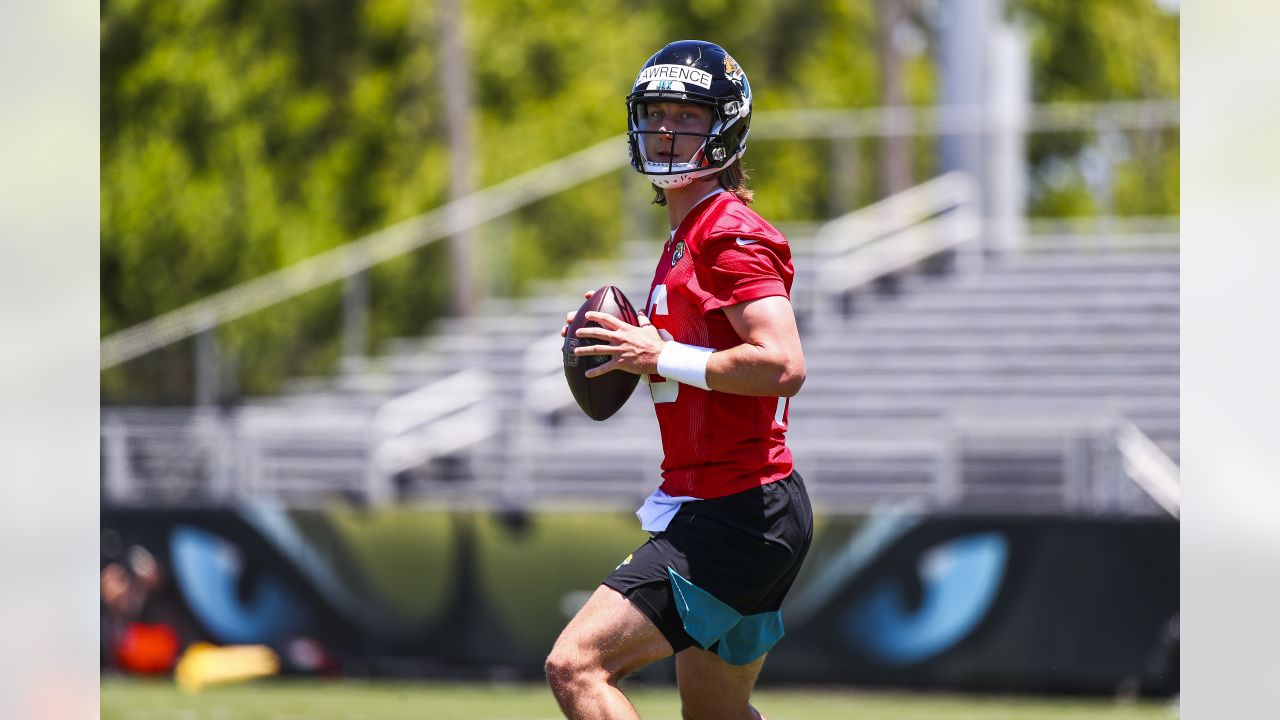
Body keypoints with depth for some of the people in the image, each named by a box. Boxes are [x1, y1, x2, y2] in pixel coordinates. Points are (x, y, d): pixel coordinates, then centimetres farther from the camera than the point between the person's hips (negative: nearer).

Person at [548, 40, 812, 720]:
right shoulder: (687, 240, 18)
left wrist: (664, 358, -17)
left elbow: (783, 366, -25)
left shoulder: (731, 236, -13)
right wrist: (640, 348, 11)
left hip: (735, 514, -11)